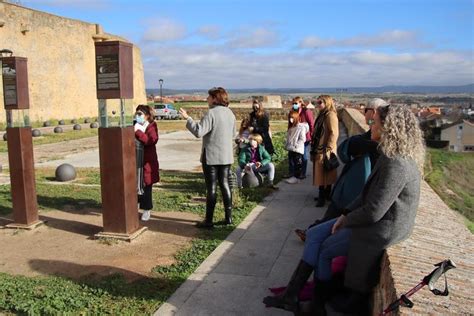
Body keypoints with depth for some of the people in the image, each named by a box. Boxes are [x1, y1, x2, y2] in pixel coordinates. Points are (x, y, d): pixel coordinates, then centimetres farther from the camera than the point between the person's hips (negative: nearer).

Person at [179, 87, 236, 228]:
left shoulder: (211, 113, -17)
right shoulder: (230, 113, 7)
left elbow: (199, 131, -23)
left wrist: (188, 119, -13)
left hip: (211, 156, -7)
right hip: (226, 156, 7)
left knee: (211, 188, 0)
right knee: (225, 185, 13)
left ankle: (209, 220, 8)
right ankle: (228, 217, 18)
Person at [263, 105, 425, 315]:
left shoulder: (395, 166, -28)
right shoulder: (390, 156, 5)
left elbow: (374, 212, -27)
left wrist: (345, 221, -10)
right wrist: (345, 214, 3)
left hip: (382, 228, -9)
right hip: (374, 218, 9)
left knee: (324, 250, 4)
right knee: (314, 234, 4)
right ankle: (291, 295, 8)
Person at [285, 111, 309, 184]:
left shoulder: (301, 127, -11)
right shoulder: (291, 127, 15)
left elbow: (302, 139, -17)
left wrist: (295, 145, -19)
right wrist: (287, 145, 8)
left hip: (298, 150, -8)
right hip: (291, 149, 8)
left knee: (298, 164, 0)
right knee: (291, 163, 12)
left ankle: (296, 177, 5)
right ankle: (294, 176, 22)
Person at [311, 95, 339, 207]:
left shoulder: (330, 115, -13)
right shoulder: (322, 115, 16)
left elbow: (334, 133, -20)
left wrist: (328, 149, -22)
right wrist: (314, 148, 20)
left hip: (325, 150, -9)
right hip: (319, 149, 9)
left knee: (323, 174, -5)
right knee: (320, 173, 14)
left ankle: (323, 197, 0)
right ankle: (325, 195, 23)